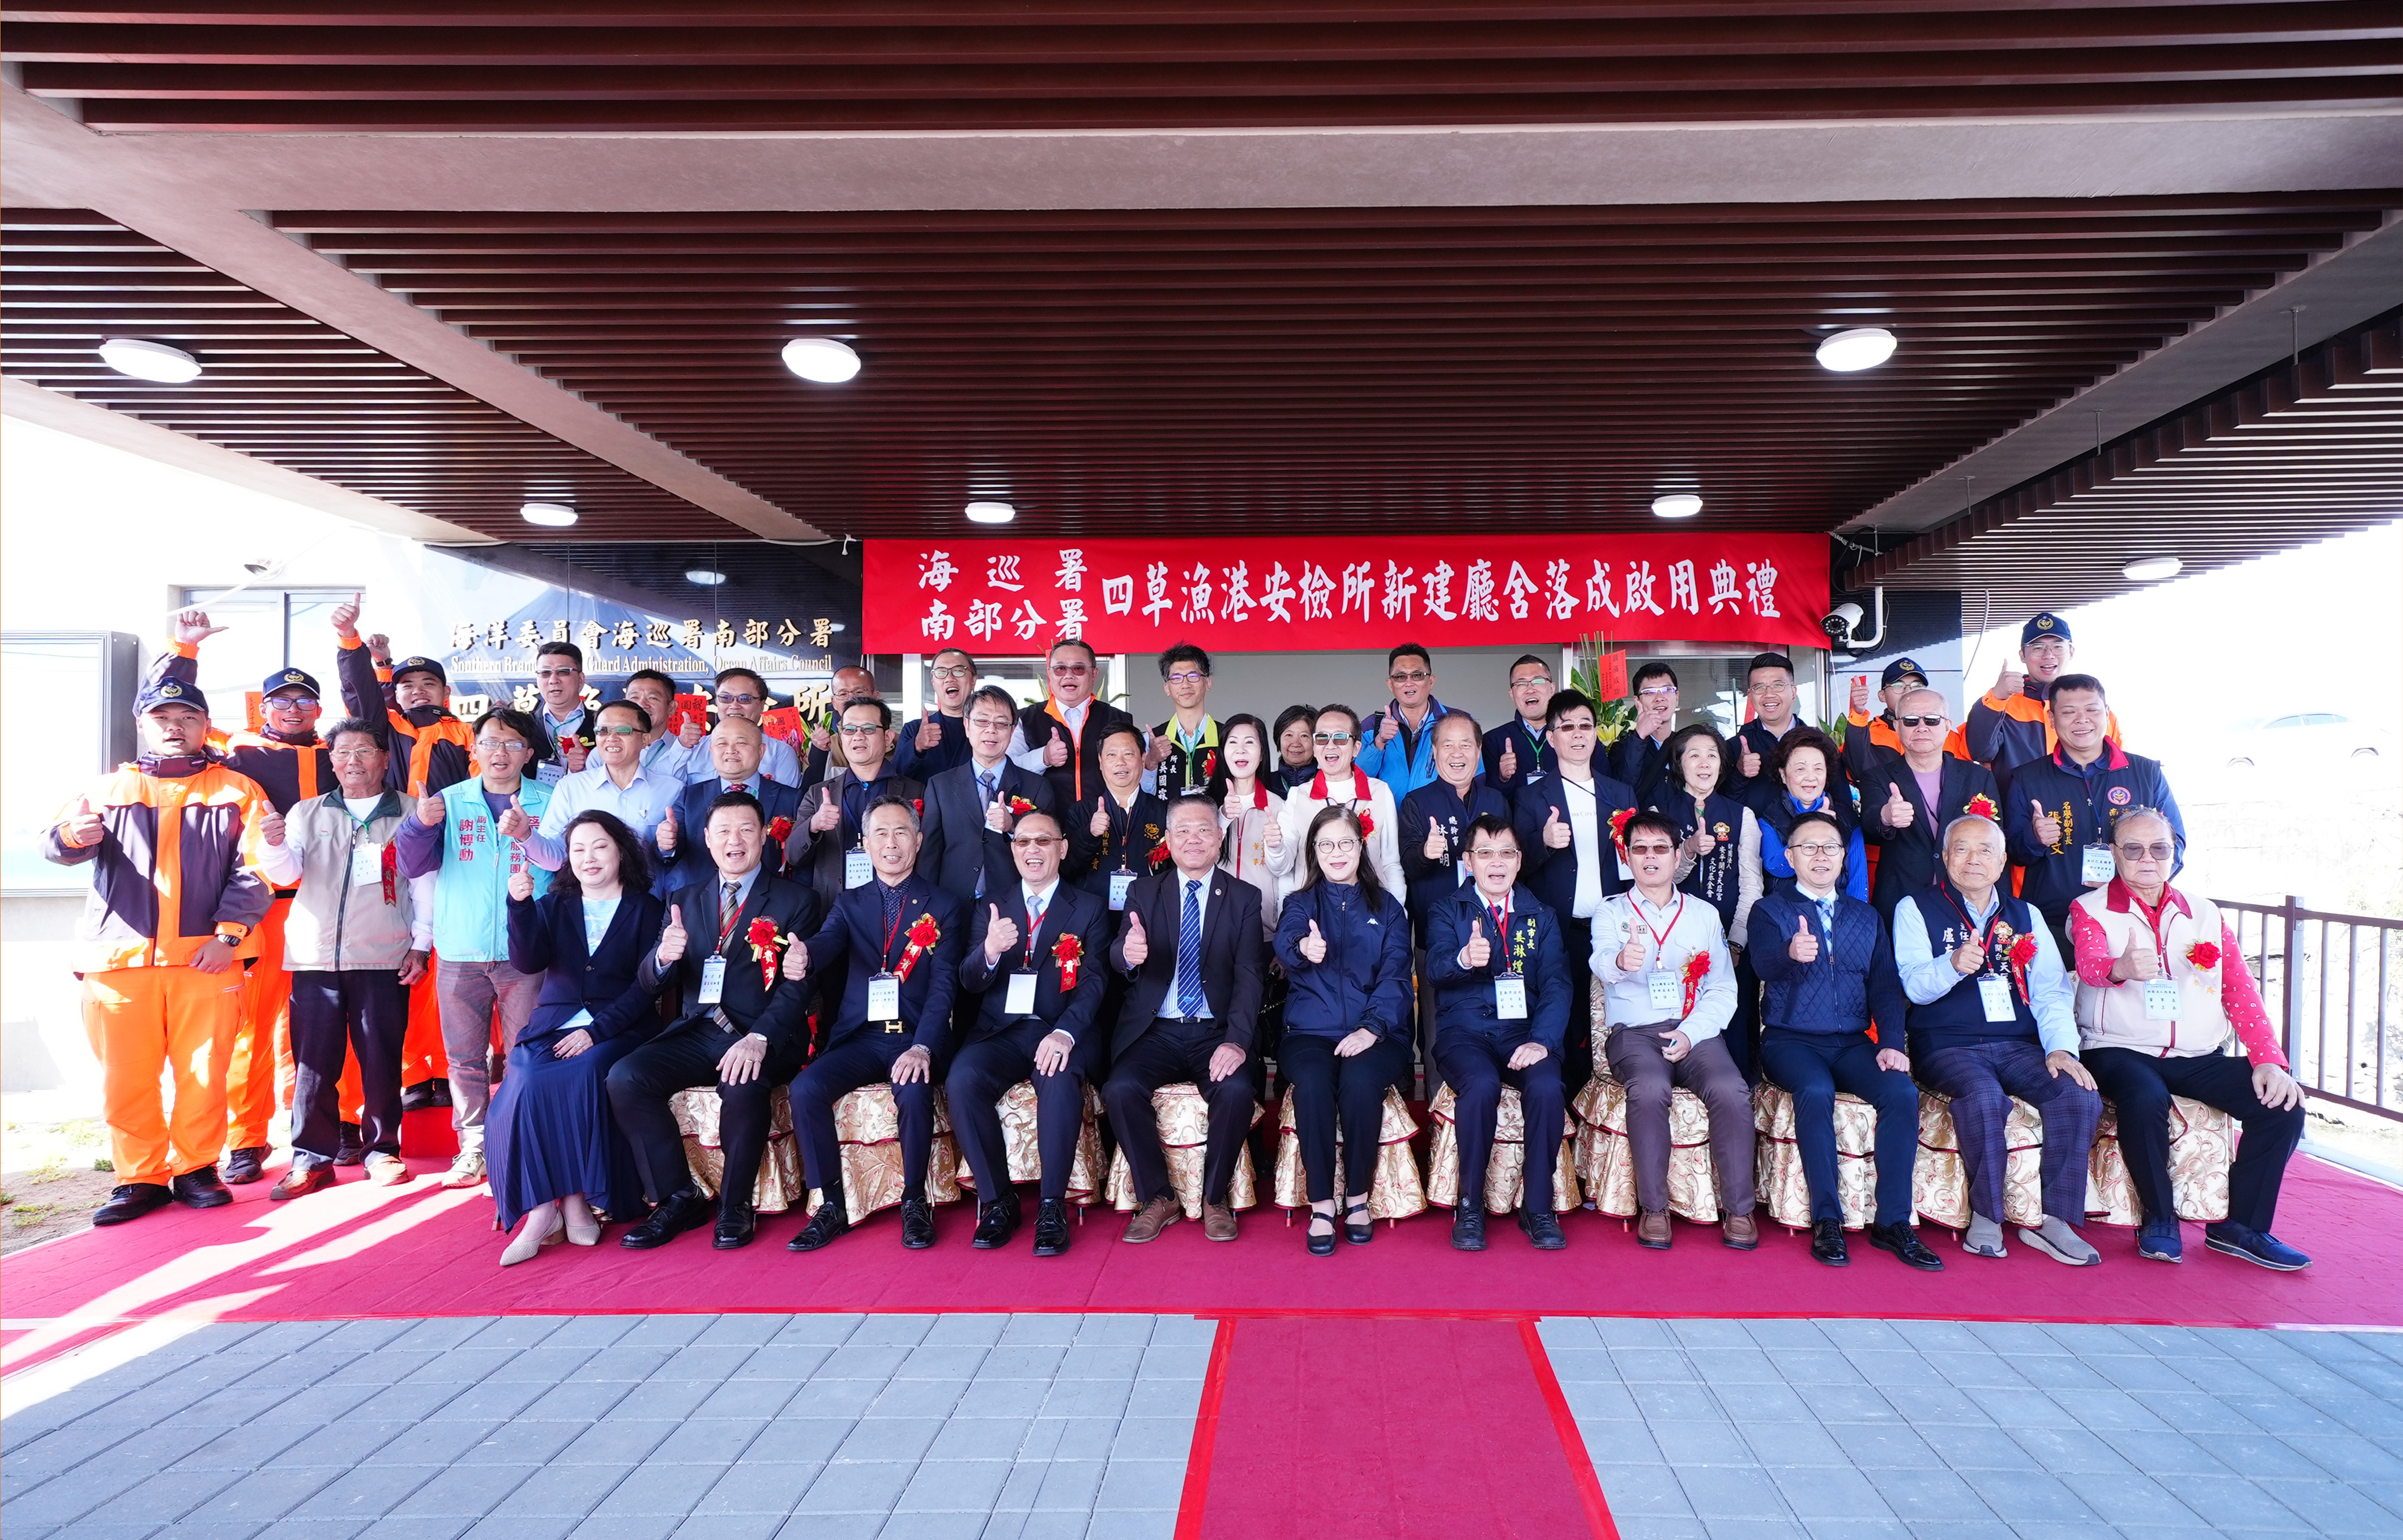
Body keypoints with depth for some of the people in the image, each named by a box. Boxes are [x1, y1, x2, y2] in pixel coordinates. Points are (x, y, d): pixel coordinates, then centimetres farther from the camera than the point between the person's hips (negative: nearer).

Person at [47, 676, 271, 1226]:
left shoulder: (236, 791, 8)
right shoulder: (109, 788, 16)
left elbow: (253, 869, -1)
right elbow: (55, 843, 3)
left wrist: (228, 934, -12)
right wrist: (72, 835, -22)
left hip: (207, 957, -2)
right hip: (118, 955, 2)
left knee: (203, 1072, 1)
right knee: (125, 1077, 4)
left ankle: (196, 1169, 14)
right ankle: (141, 1177, 15)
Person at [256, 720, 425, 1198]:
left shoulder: (409, 813, 5)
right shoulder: (307, 813, 13)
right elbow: (286, 874, 3)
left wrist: (421, 946, -2)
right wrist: (273, 845, -19)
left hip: (384, 959, -2)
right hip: (316, 956, 2)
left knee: (381, 1060, 3)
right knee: (313, 1062, 3)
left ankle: (382, 1149, 16)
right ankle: (312, 1158, 13)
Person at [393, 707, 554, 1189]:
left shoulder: (548, 803, 4)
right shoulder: (449, 802, 9)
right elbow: (414, 865, 0)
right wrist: (420, 823, -18)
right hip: (461, 952, 2)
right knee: (465, 1057, 7)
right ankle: (473, 1148, 17)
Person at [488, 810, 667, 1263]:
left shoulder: (646, 909, 7)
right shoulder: (554, 906, 17)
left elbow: (648, 984, -3)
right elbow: (528, 963, 0)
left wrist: (598, 1030, -16)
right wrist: (520, 905, -15)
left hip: (618, 1029, -3)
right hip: (554, 1026, 3)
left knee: (582, 1077, -32)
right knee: (529, 1083, -27)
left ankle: (575, 1199, -20)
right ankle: (542, 1208, -22)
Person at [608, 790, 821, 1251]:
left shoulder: (796, 900, 3)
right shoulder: (684, 899, 16)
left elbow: (796, 988, -7)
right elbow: (649, 983, 9)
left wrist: (758, 1039, -25)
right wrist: (664, 956, -16)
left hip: (765, 1037, -4)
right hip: (695, 1034, 4)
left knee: (744, 1085, -34)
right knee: (624, 1078, -21)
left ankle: (735, 1205, -9)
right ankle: (679, 1198, -5)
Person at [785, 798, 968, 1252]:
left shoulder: (945, 906, 5)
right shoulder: (850, 903, 14)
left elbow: (944, 984, -5)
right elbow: (828, 943, -8)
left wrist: (923, 1048, -22)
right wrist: (803, 955, -35)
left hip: (916, 1037, -3)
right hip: (860, 1038, 3)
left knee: (914, 1093, -32)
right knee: (805, 1089, -23)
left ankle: (914, 1202, -7)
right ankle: (832, 1206, -6)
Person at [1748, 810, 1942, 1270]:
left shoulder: (1867, 917, 17)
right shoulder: (1770, 910, 4)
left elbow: (1885, 987, 9)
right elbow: (1763, 962, -17)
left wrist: (1891, 1045, -8)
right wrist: (1791, 953, -42)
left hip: (1852, 1043, 4)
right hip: (1791, 1041, -3)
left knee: (1902, 1092, -24)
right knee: (1815, 1091, -33)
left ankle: (1892, 1222, -14)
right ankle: (1826, 1221, -22)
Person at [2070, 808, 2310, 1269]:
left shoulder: (2205, 915, 15)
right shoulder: (2089, 910, 3)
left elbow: (2241, 992, 9)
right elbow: (2089, 964, -19)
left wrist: (2268, 1059, -5)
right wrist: (2121, 967, -43)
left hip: (2200, 1056, 5)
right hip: (2120, 1051, -4)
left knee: (2282, 1104, -17)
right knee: (2146, 1099, -34)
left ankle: (2239, 1225, 0)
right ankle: (2160, 1218, -10)